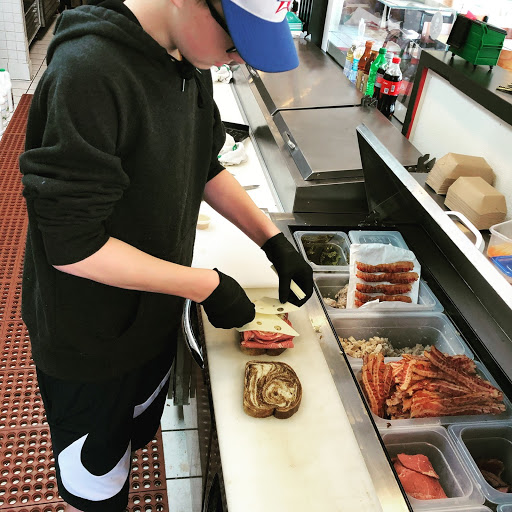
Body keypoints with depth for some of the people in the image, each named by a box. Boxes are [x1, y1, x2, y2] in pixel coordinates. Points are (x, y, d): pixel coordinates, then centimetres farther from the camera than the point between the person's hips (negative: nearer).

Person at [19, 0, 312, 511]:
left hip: (154, 316, 7)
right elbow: (71, 246, -29)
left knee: (135, 435, 31)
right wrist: (205, 285, -24)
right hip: (90, 342, -7)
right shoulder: (88, 74, -31)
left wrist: (273, 240, 0)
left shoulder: (188, 63, -4)